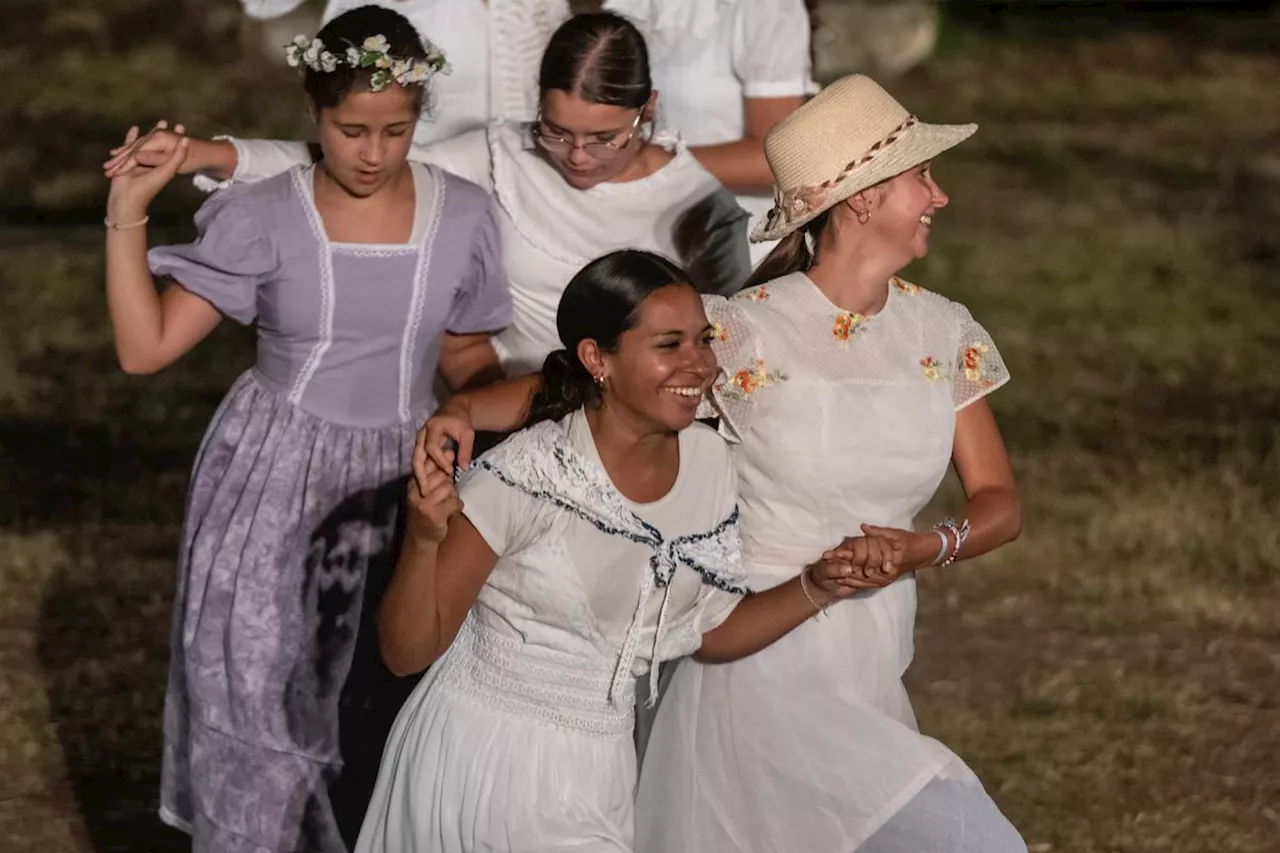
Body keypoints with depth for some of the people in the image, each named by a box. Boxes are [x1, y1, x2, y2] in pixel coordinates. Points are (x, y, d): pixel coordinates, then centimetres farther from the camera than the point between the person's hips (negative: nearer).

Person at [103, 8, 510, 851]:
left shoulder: (465, 217, -3)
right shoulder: (261, 220, -9)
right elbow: (146, 346, -10)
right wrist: (127, 216, -17)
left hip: (398, 478, 2)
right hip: (273, 473, -2)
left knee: (369, 693, 4)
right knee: (256, 679, -4)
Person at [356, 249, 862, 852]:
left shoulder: (707, 460, -3)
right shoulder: (528, 475, -21)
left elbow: (708, 632, 9)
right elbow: (408, 652, -17)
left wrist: (818, 588, -5)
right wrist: (424, 539, -34)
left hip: (597, 774, 6)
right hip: (483, 758, -6)